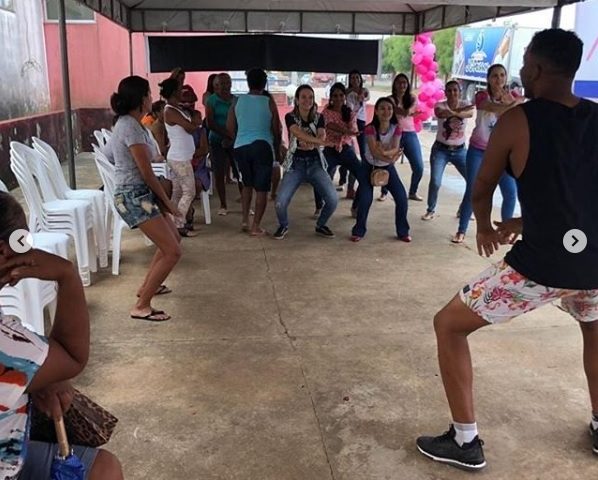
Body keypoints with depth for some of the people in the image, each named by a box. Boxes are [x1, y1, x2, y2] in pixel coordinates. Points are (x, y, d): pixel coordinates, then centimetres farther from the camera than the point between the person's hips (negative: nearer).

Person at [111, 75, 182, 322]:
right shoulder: (131, 128, -19)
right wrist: (167, 201, -6)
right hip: (134, 195, -10)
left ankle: (146, 287, 37)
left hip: (140, 193, 10)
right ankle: (141, 307, -5)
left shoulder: (128, 123, 12)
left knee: (172, 239, 24)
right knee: (172, 251, -11)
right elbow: (147, 173, -18)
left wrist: (162, 199, 11)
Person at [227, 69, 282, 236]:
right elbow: (277, 129, 4)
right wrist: (277, 147, 21)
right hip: (262, 147, -3)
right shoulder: (269, 102, 0)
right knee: (261, 188, 3)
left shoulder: (237, 101, 6)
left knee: (247, 184, 22)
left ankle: (245, 220, 17)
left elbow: (230, 128, 10)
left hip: (240, 147, 3)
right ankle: (255, 226, 2)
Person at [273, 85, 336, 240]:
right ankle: (283, 226, 14)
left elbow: (322, 138, -10)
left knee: (333, 199, -15)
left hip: (315, 163, 2)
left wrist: (310, 144, -30)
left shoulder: (318, 118, 6)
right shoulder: (290, 117, -3)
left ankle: (320, 226, 15)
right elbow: (300, 134, -21)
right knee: (280, 202, -19)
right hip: (295, 164, -2)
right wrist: (321, 142, -32)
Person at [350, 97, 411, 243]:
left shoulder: (396, 129, -12)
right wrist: (390, 158, -40)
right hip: (369, 167, -3)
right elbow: (374, 152, -29)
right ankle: (359, 231, 5)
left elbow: (395, 149, -23)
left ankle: (403, 232, 10)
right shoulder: (370, 129, -21)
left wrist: (385, 152, -42)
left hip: (388, 167, 3)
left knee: (402, 198, -6)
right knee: (365, 199, -14)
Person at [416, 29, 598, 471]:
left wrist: (485, 228, 27)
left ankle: (465, 442, 15)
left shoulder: (517, 120, -6)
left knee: (449, 324, 12)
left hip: (541, 266, -6)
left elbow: (482, 190, 7)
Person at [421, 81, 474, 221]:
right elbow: (441, 113, -33)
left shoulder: (465, 105, -4)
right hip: (440, 150, -2)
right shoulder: (440, 105, -7)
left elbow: (470, 113, -29)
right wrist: (461, 110, -46)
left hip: (460, 151, 2)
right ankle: (431, 210, 8)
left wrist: (454, 112, -50)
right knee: (435, 182, -13)